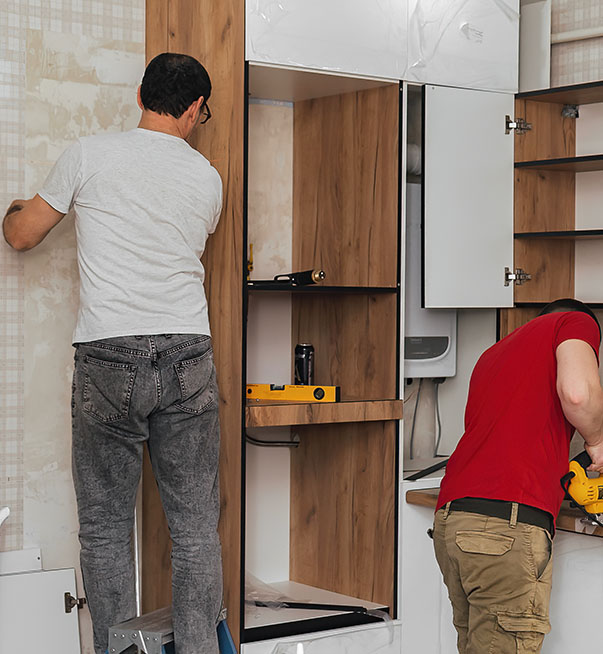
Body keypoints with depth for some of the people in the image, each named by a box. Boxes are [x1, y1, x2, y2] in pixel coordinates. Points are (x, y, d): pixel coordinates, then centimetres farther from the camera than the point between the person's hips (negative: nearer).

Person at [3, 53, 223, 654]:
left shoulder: (88, 155, 1)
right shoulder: (207, 178, 7)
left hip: (108, 359, -1)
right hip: (187, 356, 2)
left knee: (105, 525, 7)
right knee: (195, 524, 7)